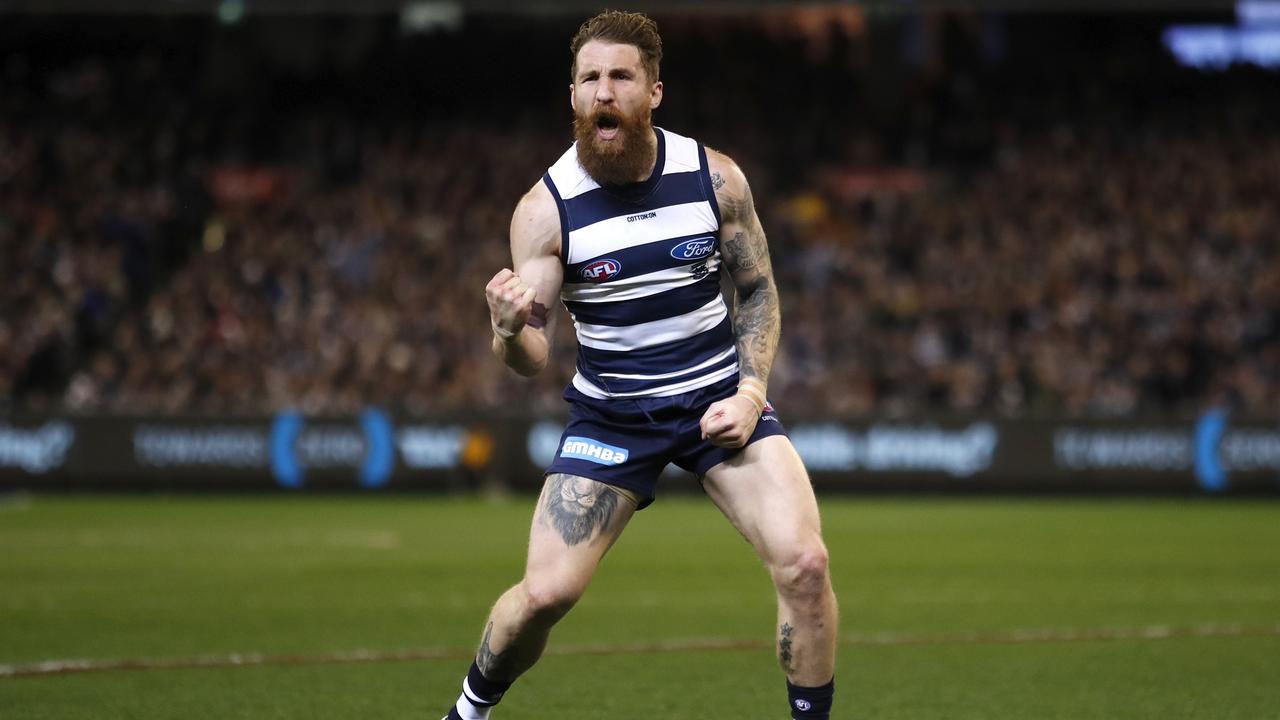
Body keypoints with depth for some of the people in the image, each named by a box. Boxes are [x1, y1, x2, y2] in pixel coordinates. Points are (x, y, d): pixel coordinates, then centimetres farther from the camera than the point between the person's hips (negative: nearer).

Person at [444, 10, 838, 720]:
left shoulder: (715, 177, -8)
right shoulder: (545, 208, -13)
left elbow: (758, 291, 6)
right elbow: (531, 360, -12)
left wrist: (751, 393, -8)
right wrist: (509, 327, -36)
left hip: (718, 396, 1)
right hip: (610, 413, -1)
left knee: (804, 563, -18)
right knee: (546, 591, -11)